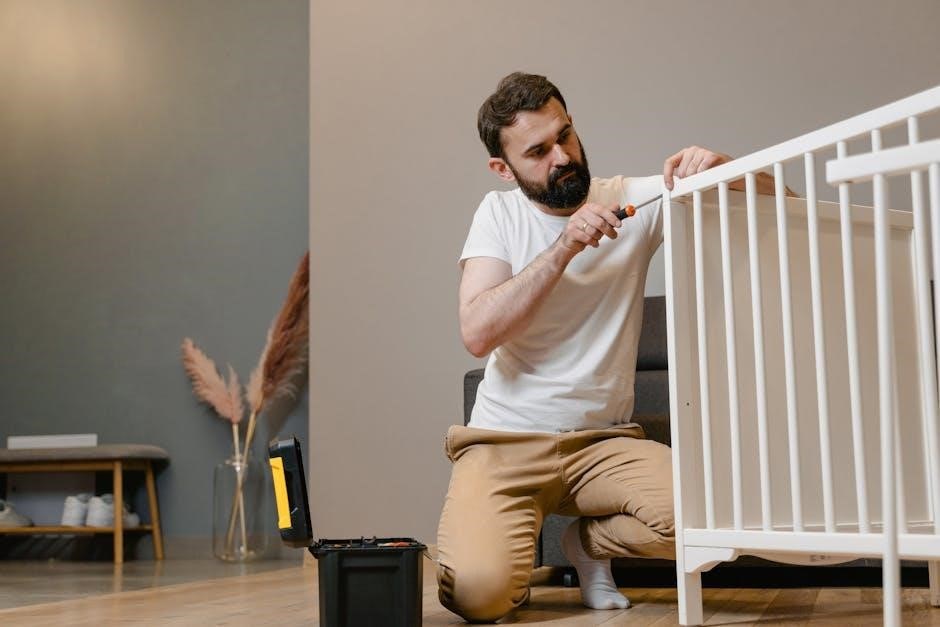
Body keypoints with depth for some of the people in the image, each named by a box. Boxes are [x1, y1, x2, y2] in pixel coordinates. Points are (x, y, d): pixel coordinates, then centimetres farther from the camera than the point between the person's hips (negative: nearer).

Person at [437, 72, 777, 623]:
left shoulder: (636, 200, 1)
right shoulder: (500, 213, 1)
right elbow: (478, 333, -14)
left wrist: (721, 168, -24)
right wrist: (565, 248, -20)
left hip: (604, 441, 2)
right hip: (506, 441, -1)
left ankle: (589, 541, 6)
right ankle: (514, 557, 13)